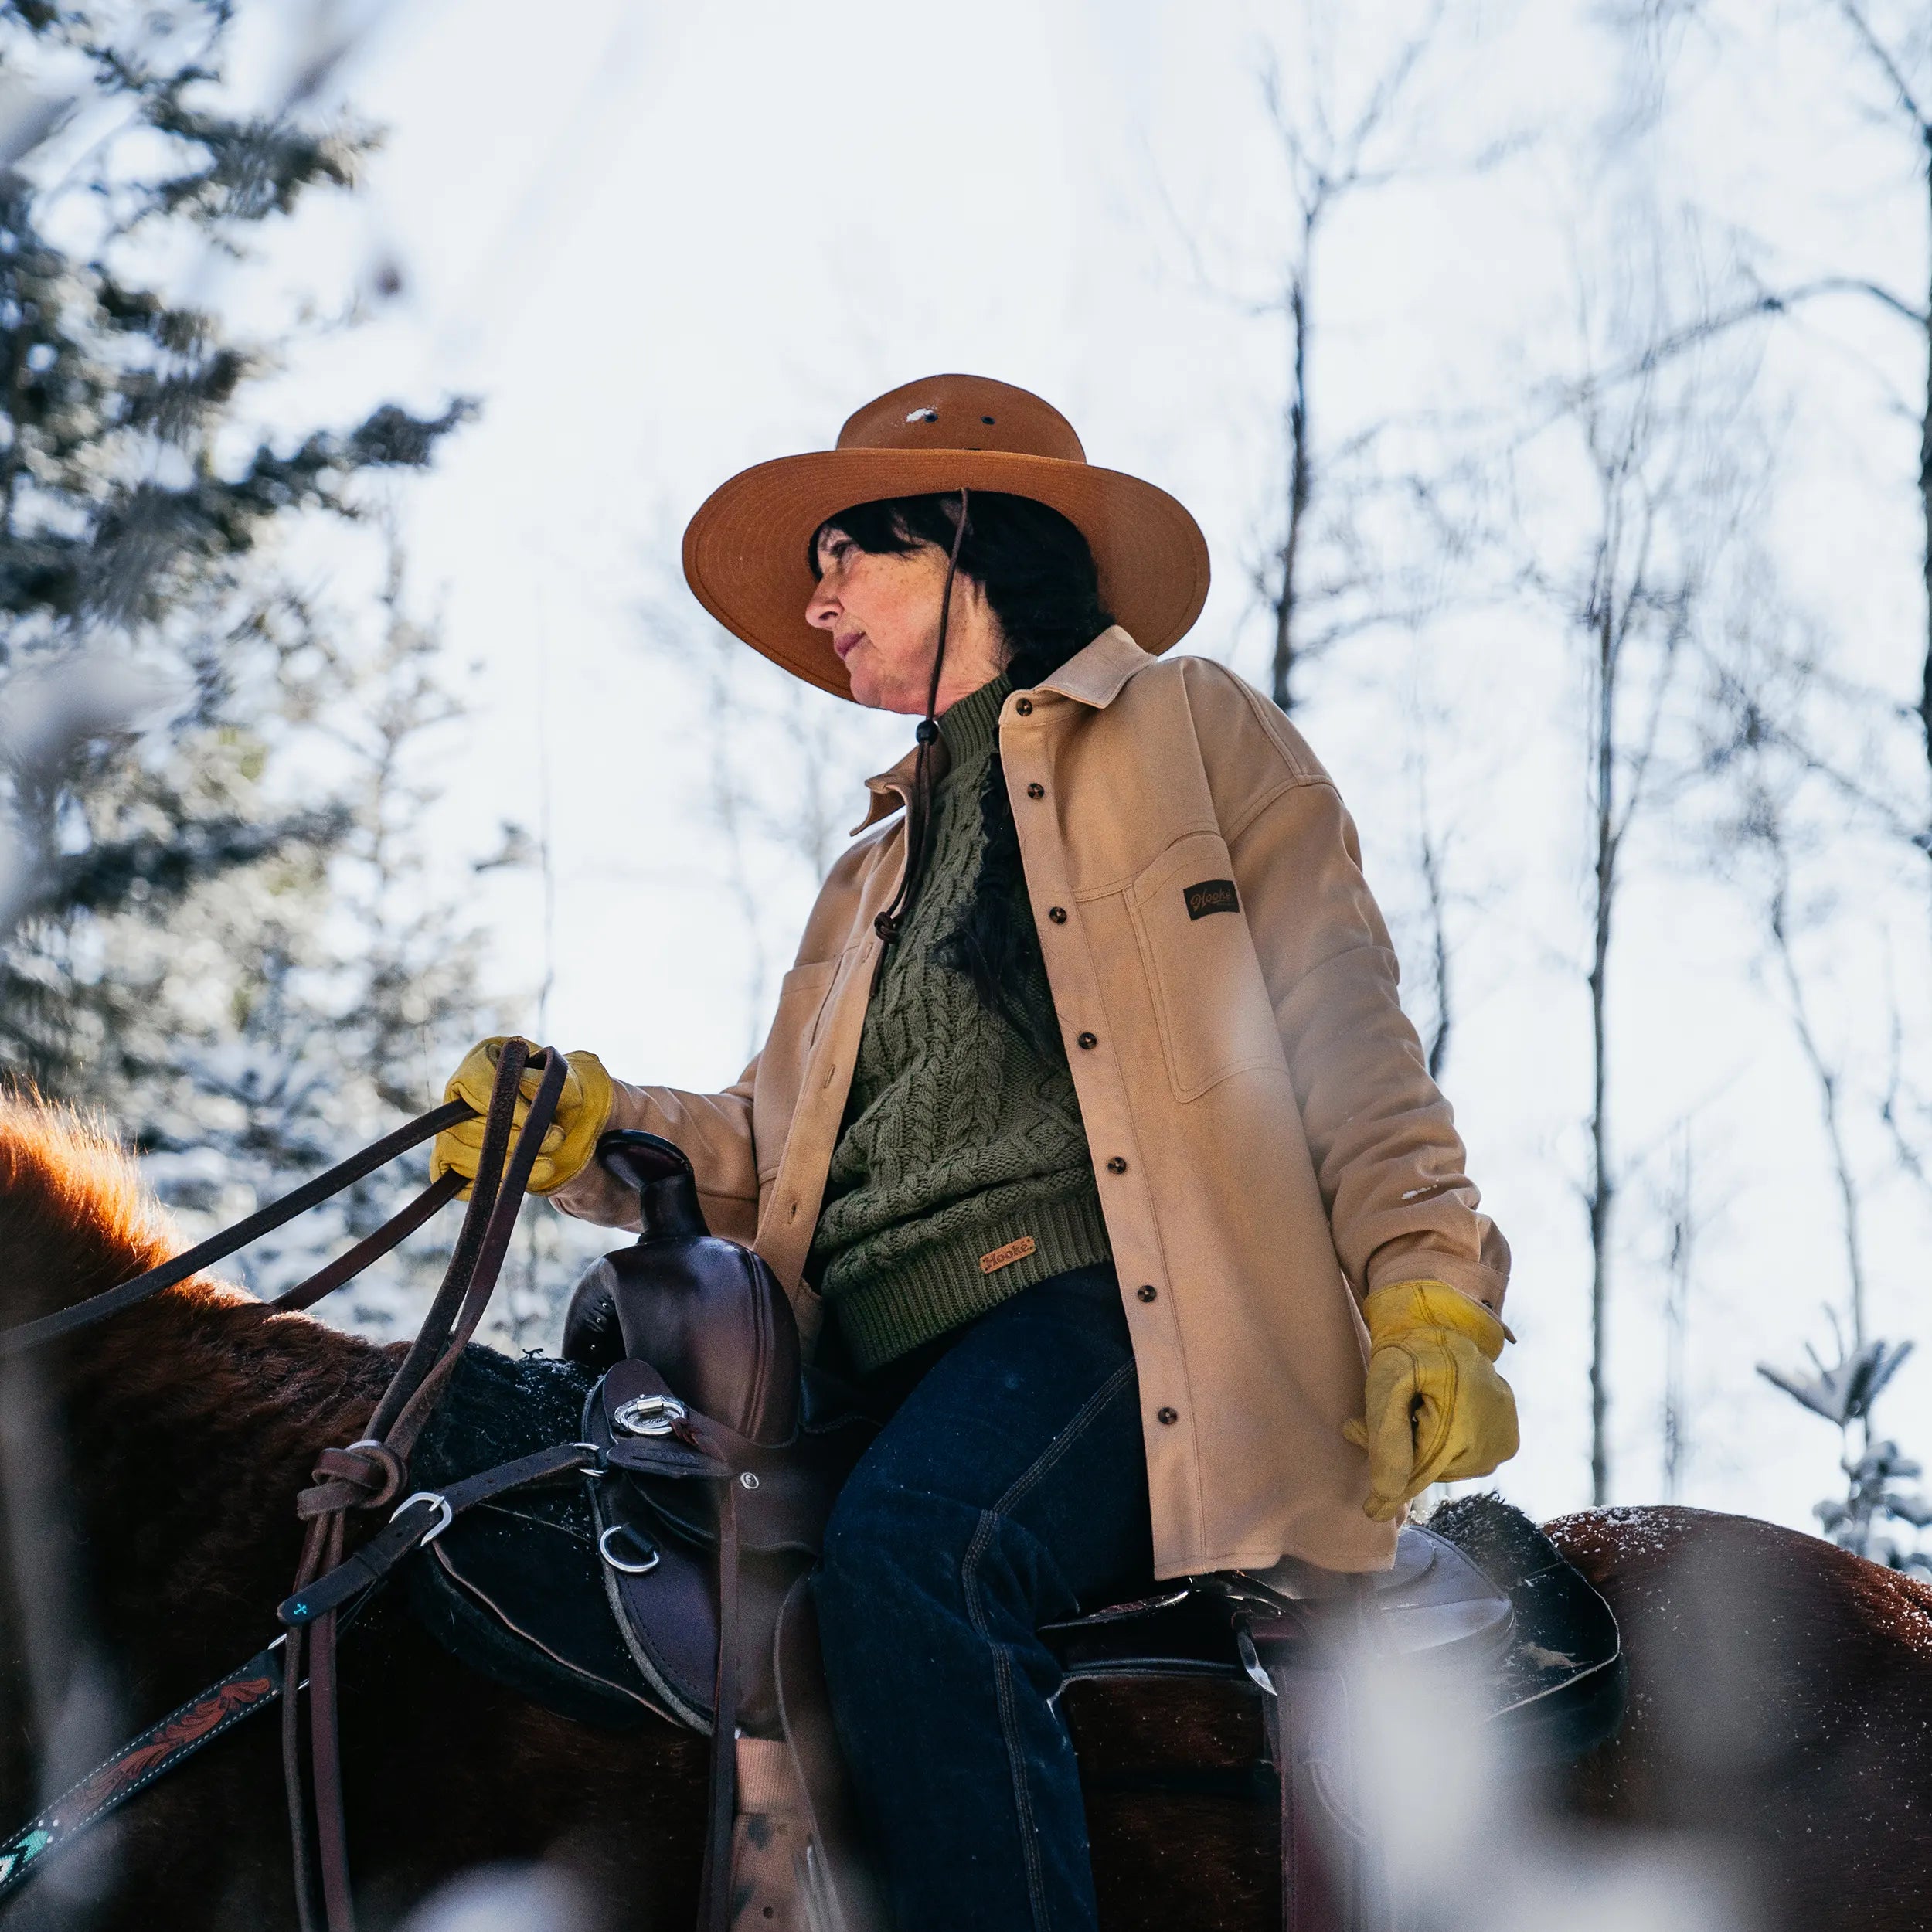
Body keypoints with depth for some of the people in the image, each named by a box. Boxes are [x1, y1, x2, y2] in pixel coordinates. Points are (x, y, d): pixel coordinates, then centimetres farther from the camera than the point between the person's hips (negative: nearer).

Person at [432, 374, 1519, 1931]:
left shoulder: (1185, 725, 15)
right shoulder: (879, 867, 33)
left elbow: (1342, 1028, 3)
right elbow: (771, 1150, 22)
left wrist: (1428, 1293, -10)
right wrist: (589, 1129, 3)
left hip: (1115, 1311, -7)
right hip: (882, 1366, 7)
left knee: (912, 1550, -36)